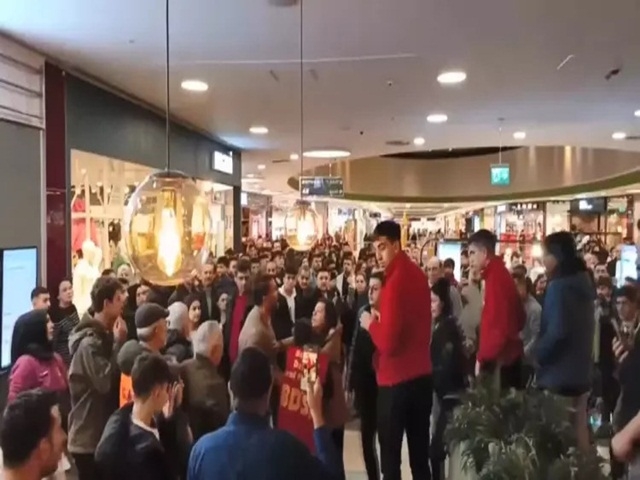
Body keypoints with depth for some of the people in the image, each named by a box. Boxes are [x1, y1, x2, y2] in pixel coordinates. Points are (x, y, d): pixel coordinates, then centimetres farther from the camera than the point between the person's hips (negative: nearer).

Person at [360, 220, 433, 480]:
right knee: (419, 451, 17)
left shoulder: (395, 282, -20)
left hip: (397, 379, -9)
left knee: (390, 453, 1)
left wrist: (370, 323, -5)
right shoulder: (418, 275, 7)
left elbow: (388, 342, -22)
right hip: (421, 373, 9)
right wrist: (382, 321, 7)